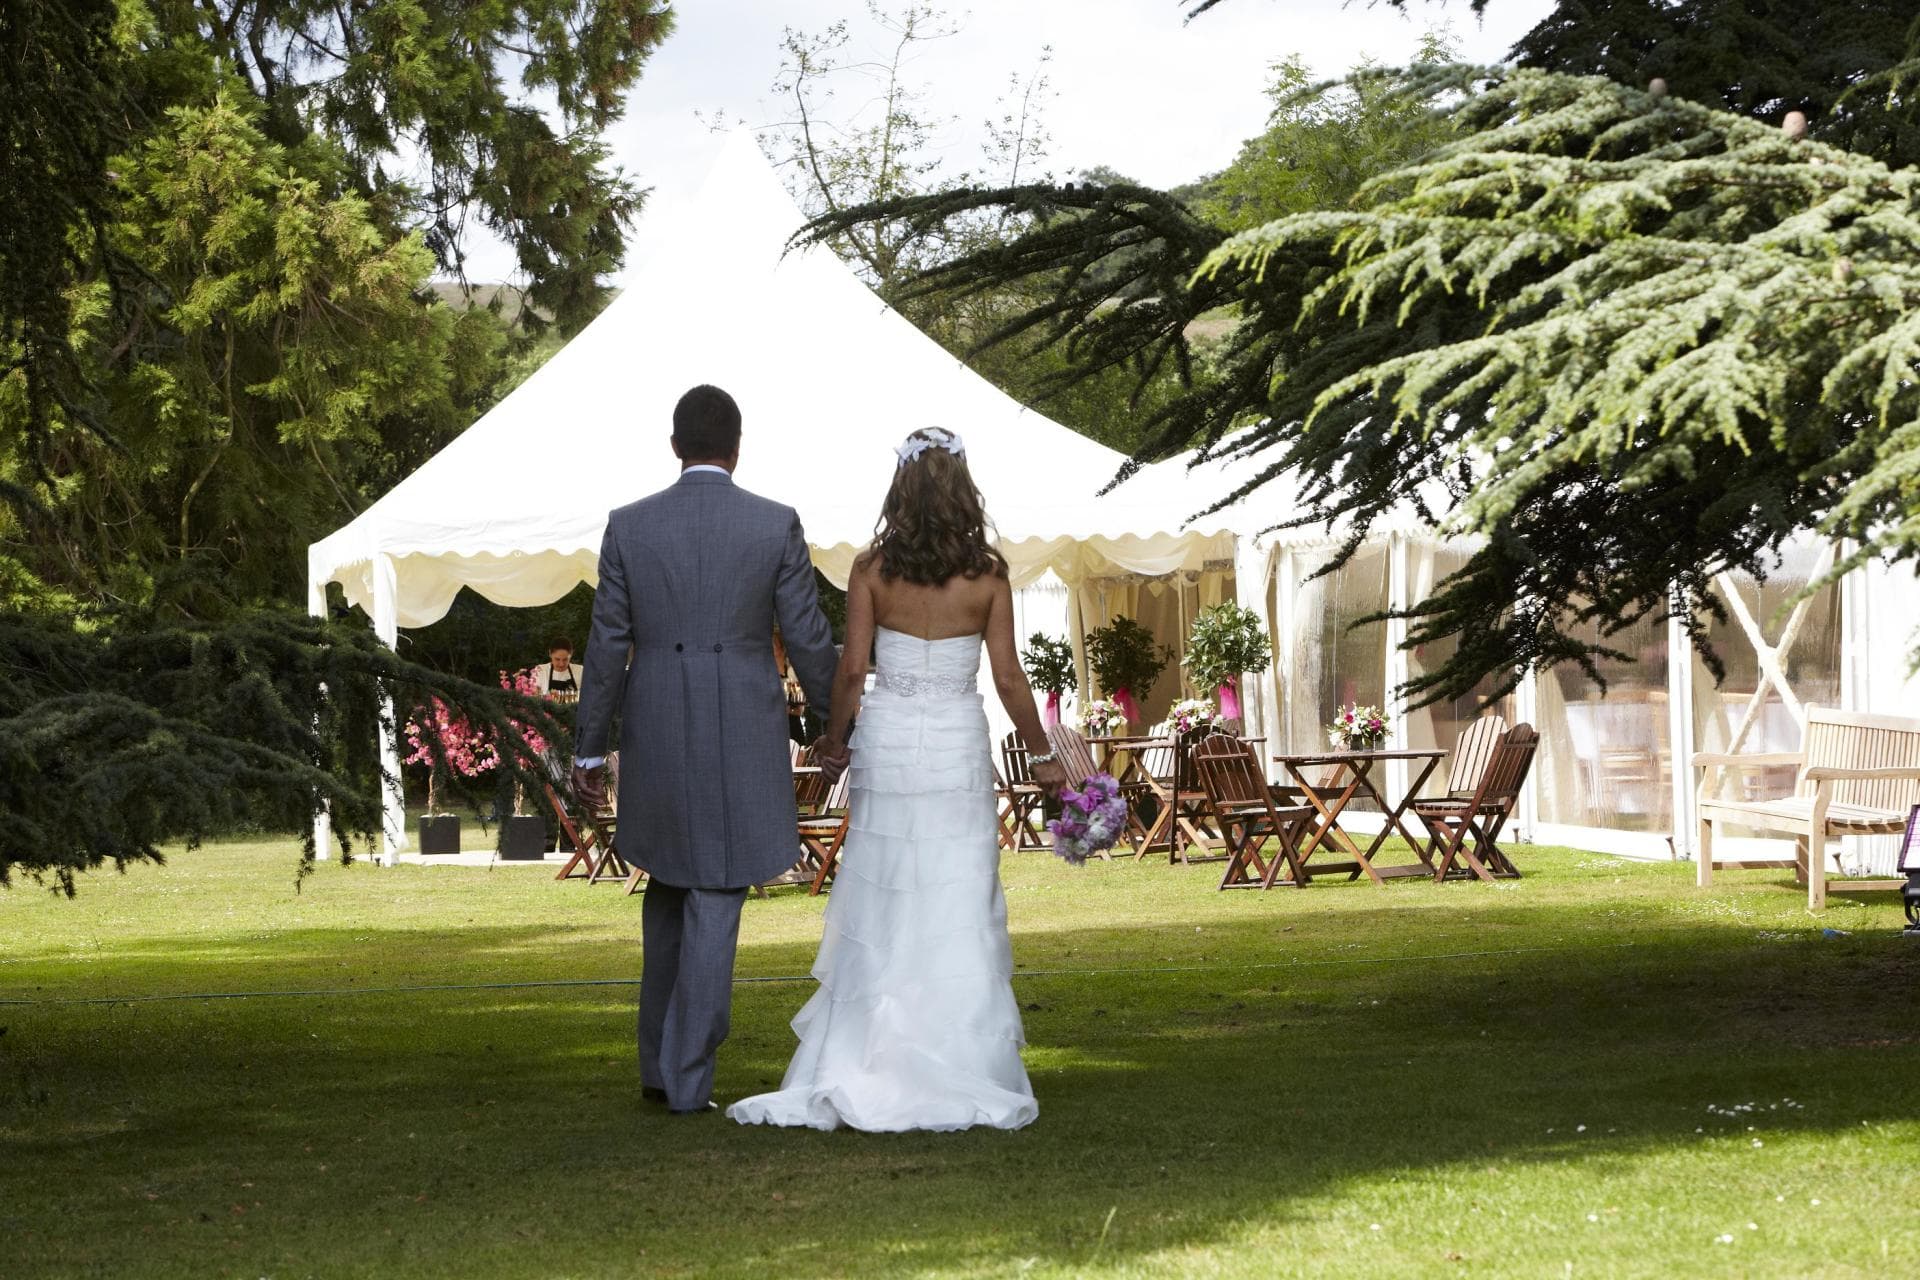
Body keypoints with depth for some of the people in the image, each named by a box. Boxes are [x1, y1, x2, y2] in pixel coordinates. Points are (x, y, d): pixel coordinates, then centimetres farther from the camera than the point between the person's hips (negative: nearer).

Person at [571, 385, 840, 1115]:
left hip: (658, 736, 2)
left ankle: (660, 1061, 20)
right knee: (715, 905, 4)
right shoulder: (776, 526, -6)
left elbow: (607, 647, -1)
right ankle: (688, 1079, 3)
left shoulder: (629, 527, -2)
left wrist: (588, 752, 7)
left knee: (669, 886, 21)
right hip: (743, 738, -2)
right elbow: (808, 638, -2)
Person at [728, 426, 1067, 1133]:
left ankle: (849, 1074, 7)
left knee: (876, 915, 8)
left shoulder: (872, 569, -5)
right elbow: (1008, 679, -3)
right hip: (959, 746, -1)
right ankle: (960, 1070, 4)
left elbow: (851, 669, -4)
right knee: (960, 915, 4)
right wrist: (1042, 755, 8)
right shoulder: (988, 575, -5)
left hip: (887, 742, 1)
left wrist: (834, 735, 13)